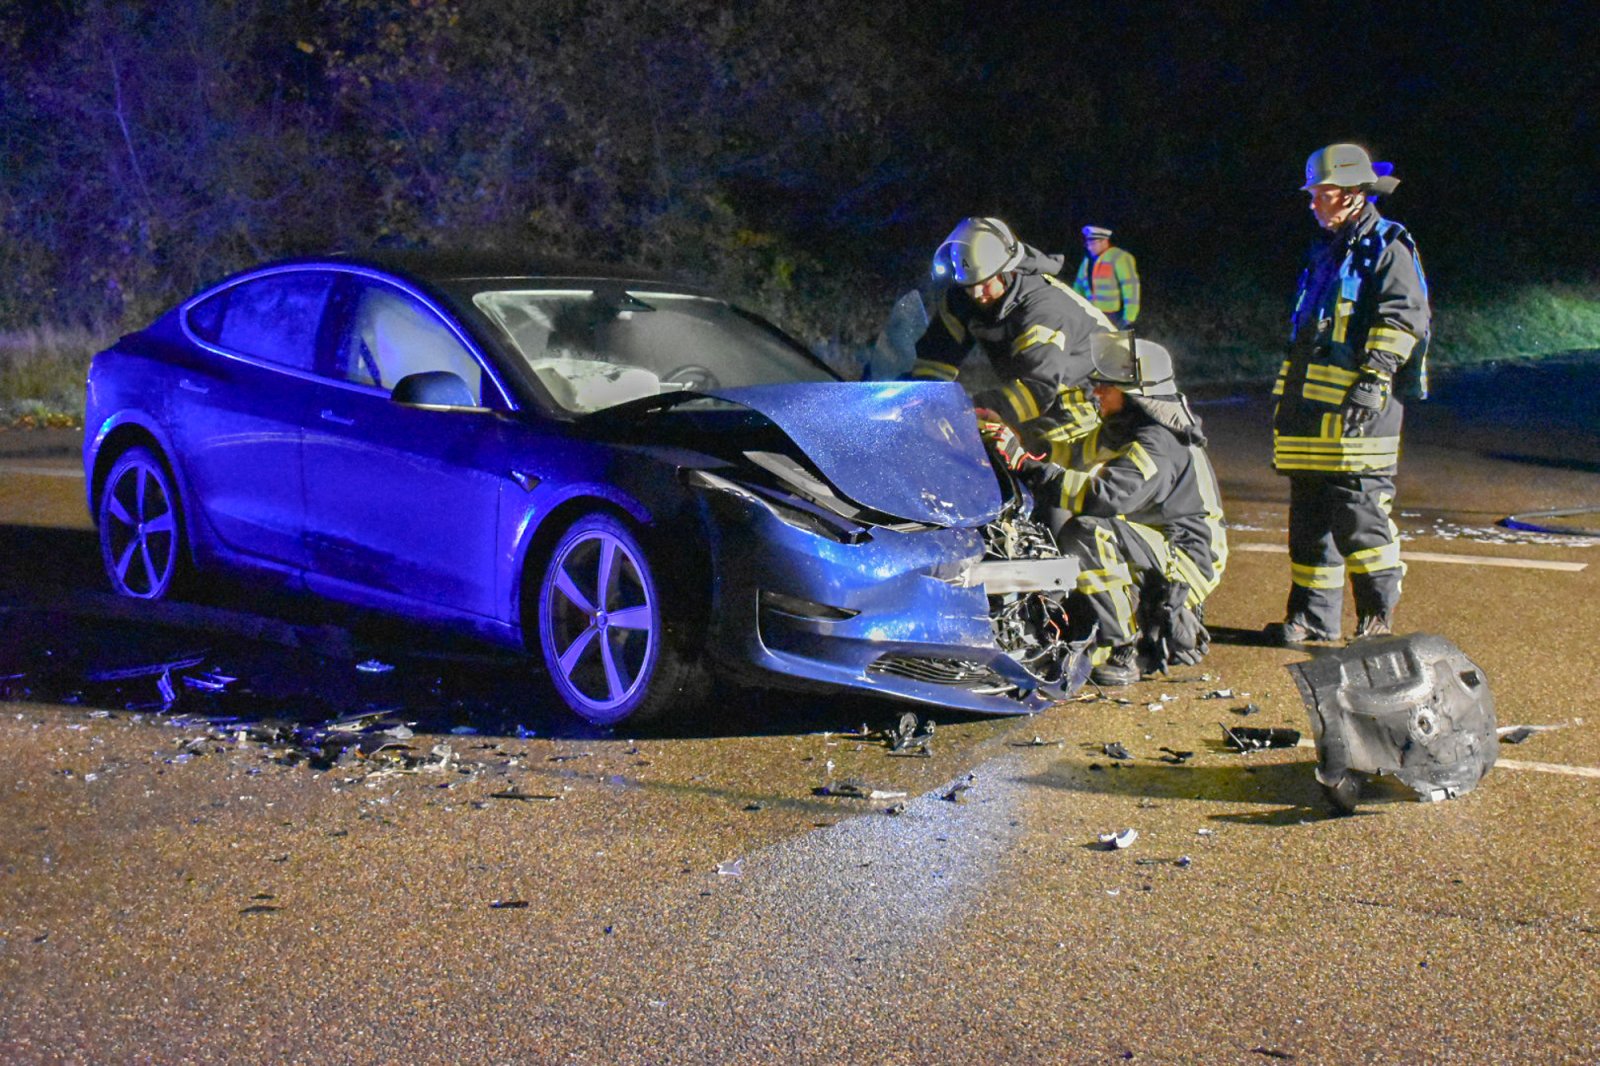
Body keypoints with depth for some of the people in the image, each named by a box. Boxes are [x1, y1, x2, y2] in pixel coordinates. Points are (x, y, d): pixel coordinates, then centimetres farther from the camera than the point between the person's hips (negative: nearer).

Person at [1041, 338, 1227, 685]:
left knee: (1086, 535, -31)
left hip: (1180, 559, -10)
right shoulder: (1116, 430, 12)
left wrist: (1047, 480, -28)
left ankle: (1127, 650, -24)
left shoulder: (1159, 445, -20)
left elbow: (1110, 496, -34)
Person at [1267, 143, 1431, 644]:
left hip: (1358, 409, -9)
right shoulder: (1325, 253, 23)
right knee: (1308, 516, 9)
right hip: (1310, 410, 9)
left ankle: (1378, 616, 2)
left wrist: (1374, 379, -21)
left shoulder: (1387, 250, -4)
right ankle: (1313, 614, 15)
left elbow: (1402, 319, -13)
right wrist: (1288, 398, 26)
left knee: (1358, 516, -9)